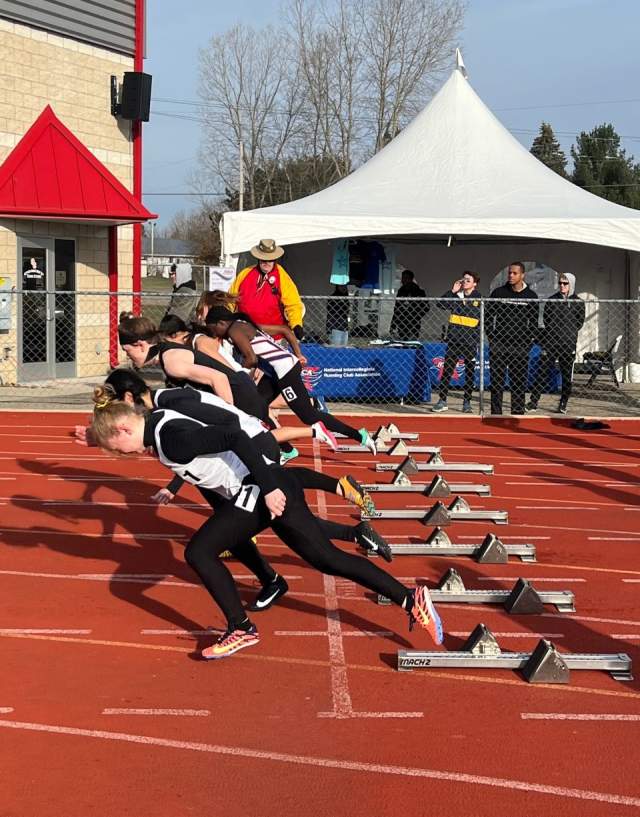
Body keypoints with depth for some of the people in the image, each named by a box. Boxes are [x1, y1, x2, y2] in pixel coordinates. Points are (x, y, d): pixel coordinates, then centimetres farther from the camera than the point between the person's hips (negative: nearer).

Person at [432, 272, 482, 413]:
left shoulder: (479, 299, 0)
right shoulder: (456, 296, 7)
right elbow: (440, 304, -2)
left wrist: (477, 335, -4)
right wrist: (452, 291, -10)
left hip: (470, 341, -1)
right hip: (454, 339, 1)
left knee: (470, 372, 5)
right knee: (447, 370, -1)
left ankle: (467, 402, 14)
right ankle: (442, 401, 4)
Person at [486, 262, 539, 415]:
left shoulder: (531, 296, 6)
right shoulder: (499, 293, 4)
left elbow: (534, 321, 10)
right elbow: (489, 316, 7)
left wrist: (529, 341, 1)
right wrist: (491, 337, -2)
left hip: (521, 346, 1)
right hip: (499, 344, 0)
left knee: (519, 381, 3)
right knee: (496, 380, -2)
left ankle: (518, 412, 9)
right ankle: (496, 412, 3)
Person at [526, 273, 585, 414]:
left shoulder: (578, 302, 5)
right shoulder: (552, 300, 7)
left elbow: (579, 322, 9)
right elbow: (546, 318, 11)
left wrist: (570, 333, 2)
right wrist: (553, 331, 3)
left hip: (569, 344, 0)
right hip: (550, 341, 0)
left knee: (567, 375, 3)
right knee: (542, 372, -2)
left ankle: (563, 404, 12)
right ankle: (533, 402, 0)